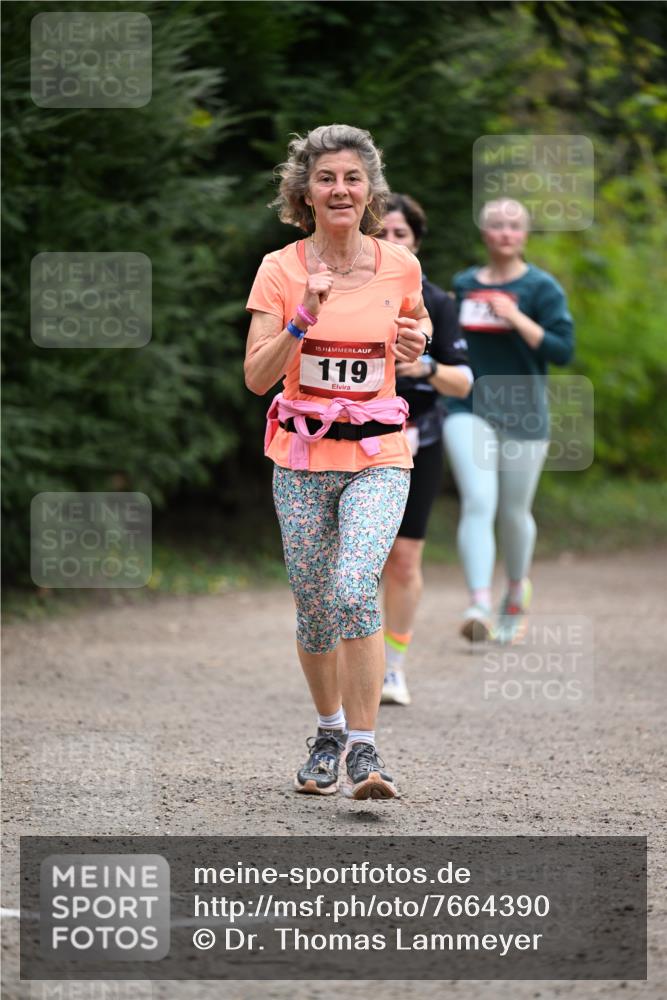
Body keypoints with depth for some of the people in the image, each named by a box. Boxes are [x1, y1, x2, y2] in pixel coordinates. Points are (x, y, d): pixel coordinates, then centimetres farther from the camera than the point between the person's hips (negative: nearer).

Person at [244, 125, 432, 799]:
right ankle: (329, 733, 32)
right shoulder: (280, 270, -3)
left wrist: (417, 341, 1)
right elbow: (256, 377, -9)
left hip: (378, 454, -1)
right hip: (302, 455, 1)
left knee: (353, 589, -22)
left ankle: (364, 749, -17)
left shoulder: (399, 267, 1)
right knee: (313, 606, 8)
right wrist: (303, 319, -22)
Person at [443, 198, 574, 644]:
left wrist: (517, 318, -18)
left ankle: (516, 593, 37)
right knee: (478, 502, -17)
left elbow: (563, 349, -11)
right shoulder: (464, 285, 10)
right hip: (470, 410, 1)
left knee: (514, 512, 10)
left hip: (523, 415, -1)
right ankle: (479, 607, -28)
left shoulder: (541, 288, -2)